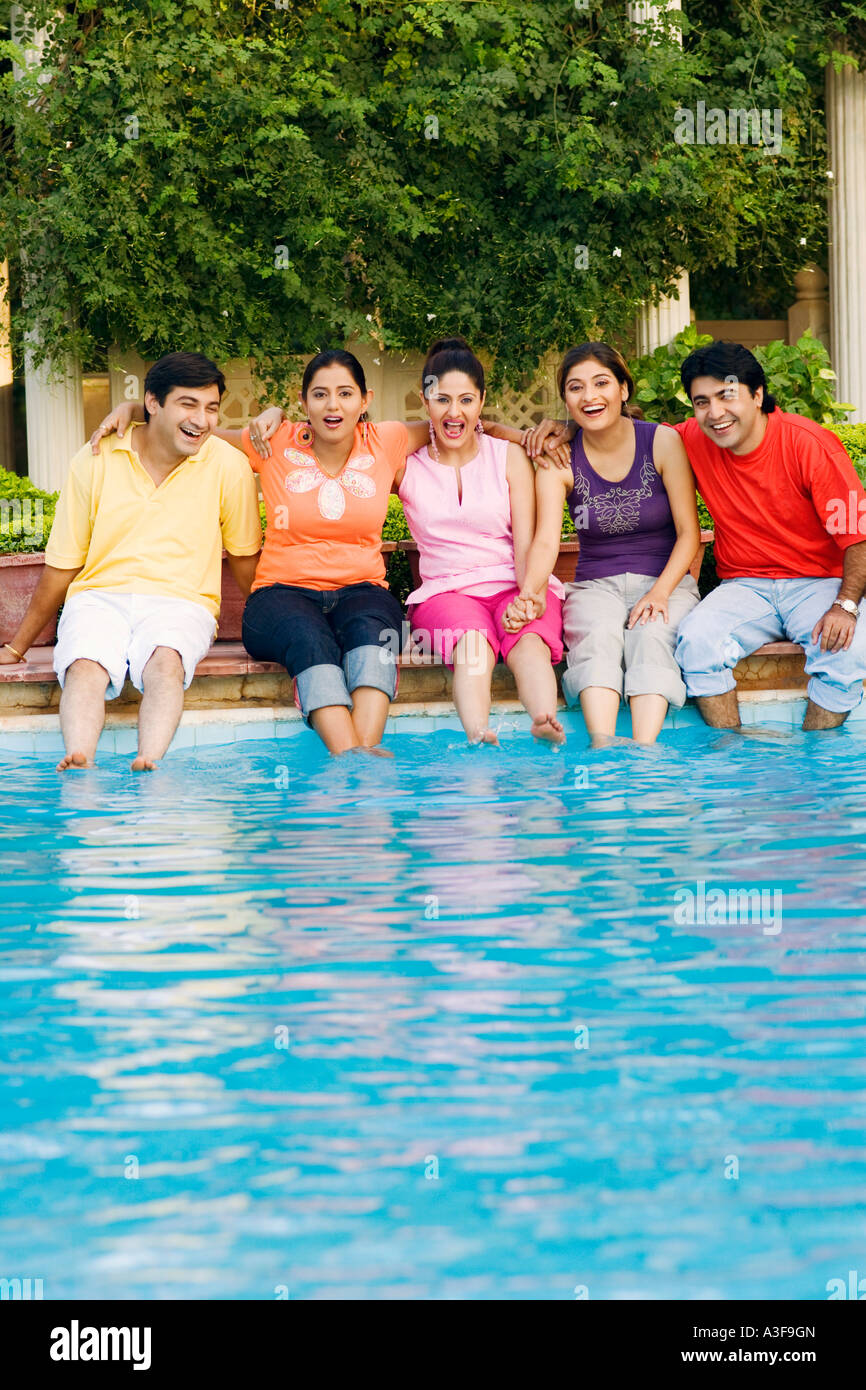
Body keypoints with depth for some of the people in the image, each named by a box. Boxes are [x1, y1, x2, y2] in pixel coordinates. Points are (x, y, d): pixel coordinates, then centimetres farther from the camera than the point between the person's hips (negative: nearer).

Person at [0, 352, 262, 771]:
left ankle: (148, 766, -55)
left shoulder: (228, 467, 2)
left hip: (180, 600, -1)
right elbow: (62, 565, 13)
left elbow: (244, 557, 16)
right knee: (85, 666, -33)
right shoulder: (96, 462, 4)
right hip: (99, 596, 1)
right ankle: (78, 767, -54)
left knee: (166, 659, -36)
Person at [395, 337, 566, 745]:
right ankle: (480, 741, -62)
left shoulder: (509, 456, 11)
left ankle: (547, 728, -62)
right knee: (473, 642, -36)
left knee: (529, 641, -34)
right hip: (445, 590, -1)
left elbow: (526, 543, 4)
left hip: (513, 585, 1)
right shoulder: (407, 464, 10)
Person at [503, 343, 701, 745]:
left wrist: (659, 593, -19)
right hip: (595, 587, 1)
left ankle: (643, 751, -49)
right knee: (600, 636, -33)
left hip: (665, 580, -1)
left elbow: (689, 534, -3)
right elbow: (546, 541, -12)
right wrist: (530, 593, -34)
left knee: (651, 636, -33)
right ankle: (603, 748, -52)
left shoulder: (662, 443, -3)